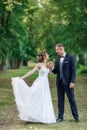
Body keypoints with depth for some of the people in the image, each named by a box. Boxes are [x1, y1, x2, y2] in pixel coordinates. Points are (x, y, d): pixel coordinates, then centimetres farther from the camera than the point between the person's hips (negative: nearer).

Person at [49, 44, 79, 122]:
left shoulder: (70, 58, -6)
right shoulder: (57, 59, 11)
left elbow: (73, 71, -9)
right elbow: (56, 72, 13)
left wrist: (72, 82, -15)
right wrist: (52, 68, -8)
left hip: (68, 82, -5)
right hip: (60, 82, 5)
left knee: (72, 99, 2)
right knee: (60, 100, 8)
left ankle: (76, 116, 14)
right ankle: (60, 117, 14)